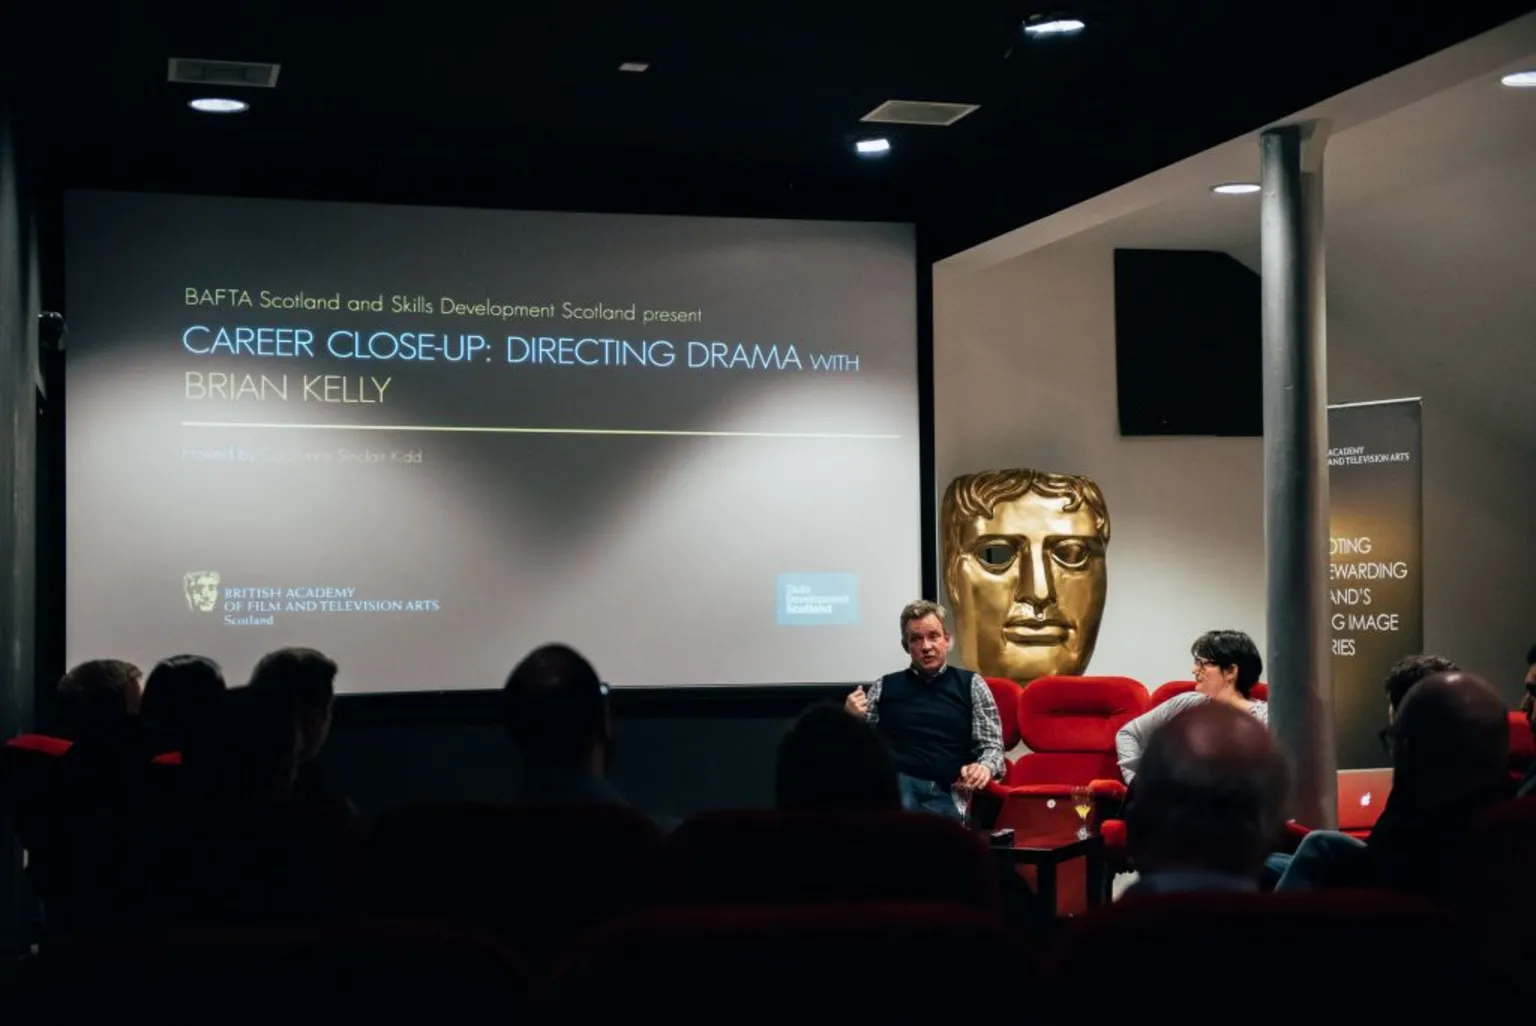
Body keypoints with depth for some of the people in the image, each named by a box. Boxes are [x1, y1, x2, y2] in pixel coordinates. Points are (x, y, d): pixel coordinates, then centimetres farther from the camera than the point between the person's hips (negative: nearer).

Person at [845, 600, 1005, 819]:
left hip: (944, 793, 0)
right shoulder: (885, 686, 20)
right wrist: (850, 718, -1)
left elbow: (991, 745, 13)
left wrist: (984, 767, -10)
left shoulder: (970, 685, 17)